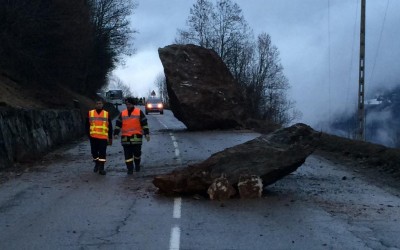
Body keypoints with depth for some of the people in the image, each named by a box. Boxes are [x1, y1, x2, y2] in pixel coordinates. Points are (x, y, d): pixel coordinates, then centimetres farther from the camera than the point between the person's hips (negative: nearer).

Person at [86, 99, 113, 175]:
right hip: (93, 137, 1)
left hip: (103, 137, -1)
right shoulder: (90, 113, 6)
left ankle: (101, 168, -1)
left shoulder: (107, 114, 6)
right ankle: (97, 164, 31)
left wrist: (110, 138, 8)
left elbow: (110, 127, 9)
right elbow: (87, 125, 9)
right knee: (94, 152, 9)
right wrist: (88, 134, -1)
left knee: (102, 153, -5)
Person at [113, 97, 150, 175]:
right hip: (125, 138, 2)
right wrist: (116, 133, 0)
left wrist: (146, 133, -4)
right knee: (127, 154, -1)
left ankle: (137, 165, 27)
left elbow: (144, 123, 2)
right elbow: (118, 124, 11)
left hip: (136, 137, -2)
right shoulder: (122, 114, 11)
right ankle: (130, 169, 4)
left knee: (137, 153, 1)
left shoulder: (139, 112, 4)